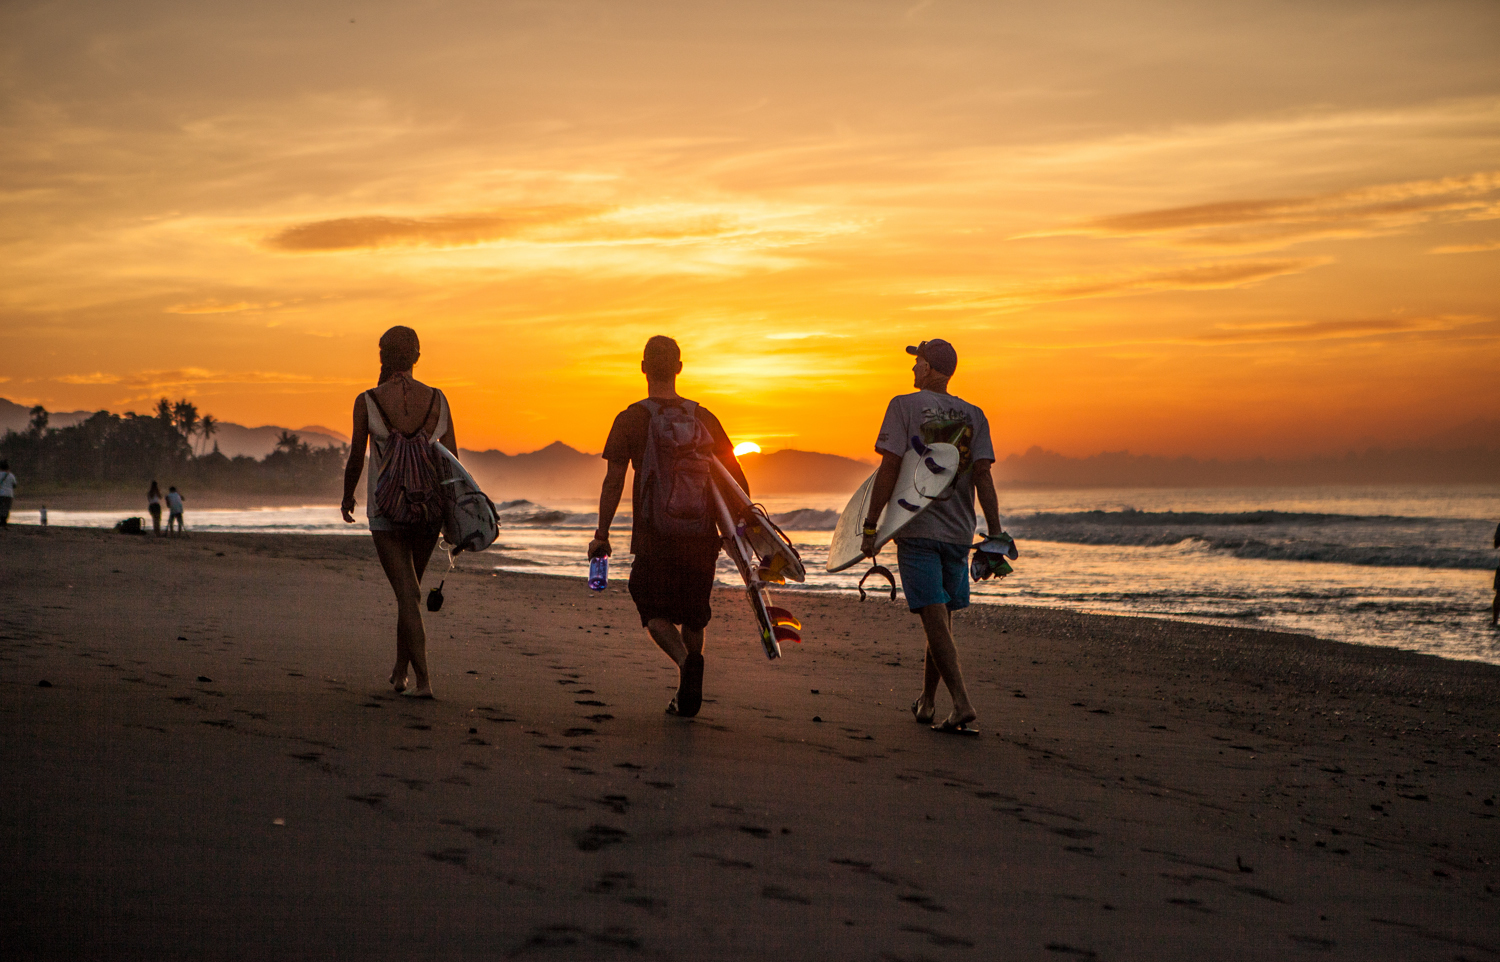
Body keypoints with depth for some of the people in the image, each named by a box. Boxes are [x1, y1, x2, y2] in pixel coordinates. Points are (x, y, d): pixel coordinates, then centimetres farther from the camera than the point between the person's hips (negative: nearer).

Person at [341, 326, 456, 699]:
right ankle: (400, 671, 29)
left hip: (387, 510, -3)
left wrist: (347, 497, 16)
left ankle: (424, 680, -11)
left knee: (407, 594, -2)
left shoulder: (367, 401, -9)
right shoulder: (437, 400, -1)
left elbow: (356, 460, -3)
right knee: (409, 588, 21)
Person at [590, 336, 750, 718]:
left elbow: (614, 482, -7)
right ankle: (689, 693, 18)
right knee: (692, 611, 17)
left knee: (655, 610, 8)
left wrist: (601, 535, -2)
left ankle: (685, 660, -20)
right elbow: (737, 479, 8)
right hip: (701, 536, 3)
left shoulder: (631, 420, -3)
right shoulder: (703, 418, 7)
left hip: (654, 537, -3)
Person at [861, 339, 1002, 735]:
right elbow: (982, 476, -1)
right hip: (958, 532, 5)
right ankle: (926, 702, 26)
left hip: (917, 530, -5)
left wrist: (870, 526, -7)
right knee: (941, 619, 15)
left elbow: (889, 469, -10)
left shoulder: (904, 406, -4)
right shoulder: (973, 415, 8)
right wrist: (995, 535, -1)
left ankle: (963, 706, -19)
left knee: (935, 620, -8)